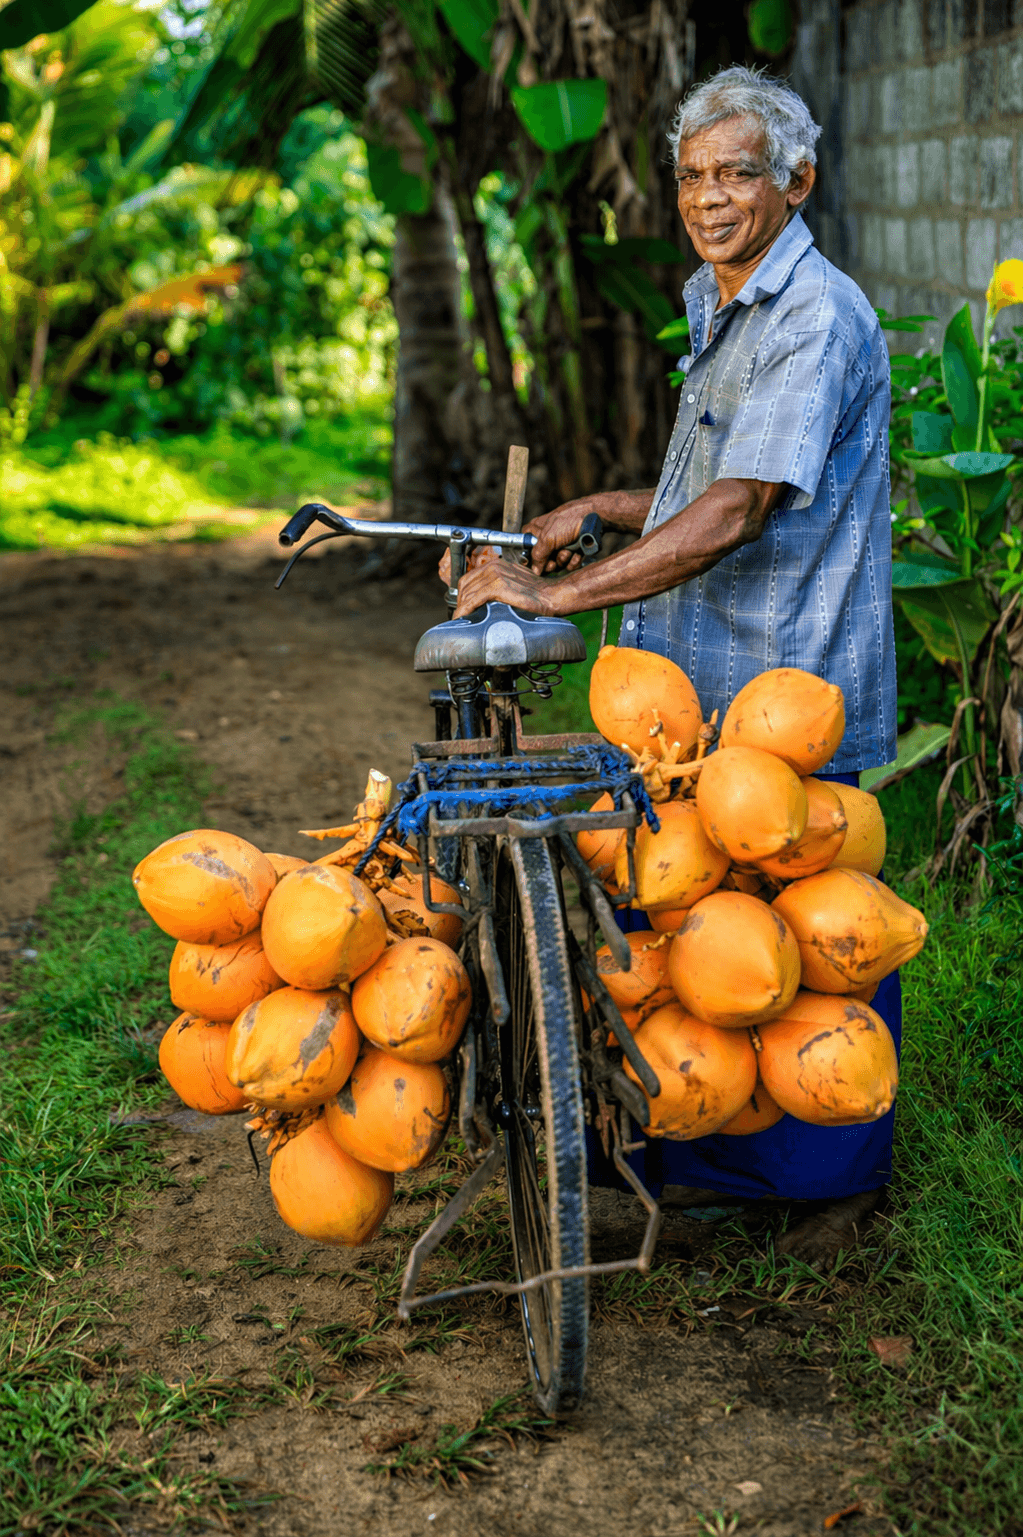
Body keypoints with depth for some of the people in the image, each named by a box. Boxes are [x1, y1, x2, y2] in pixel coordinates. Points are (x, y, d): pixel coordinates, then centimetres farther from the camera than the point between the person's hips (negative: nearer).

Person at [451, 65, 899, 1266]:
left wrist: (559, 594, -26)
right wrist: (600, 509, 14)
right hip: (703, 684, 9)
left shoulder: (815, 319, -16)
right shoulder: (720, 311, 17)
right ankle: (710, 1156, 30)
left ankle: (839, 1180, 19)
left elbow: (735, 514, -25)